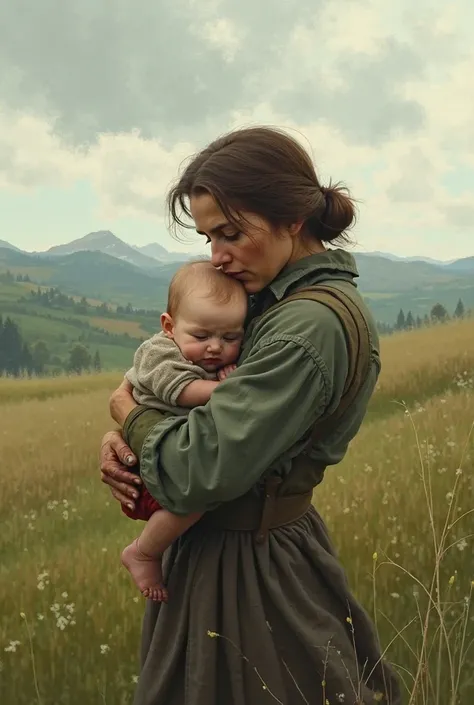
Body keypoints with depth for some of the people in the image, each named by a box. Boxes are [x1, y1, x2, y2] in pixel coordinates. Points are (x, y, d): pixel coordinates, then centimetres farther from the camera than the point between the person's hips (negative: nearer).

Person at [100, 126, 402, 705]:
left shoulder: (313, 325, -26)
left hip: (245, 566, -8)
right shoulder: (280, 297, 4)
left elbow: (197, 475, -28)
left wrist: (128, 412, -10)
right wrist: (127, 437, -7)